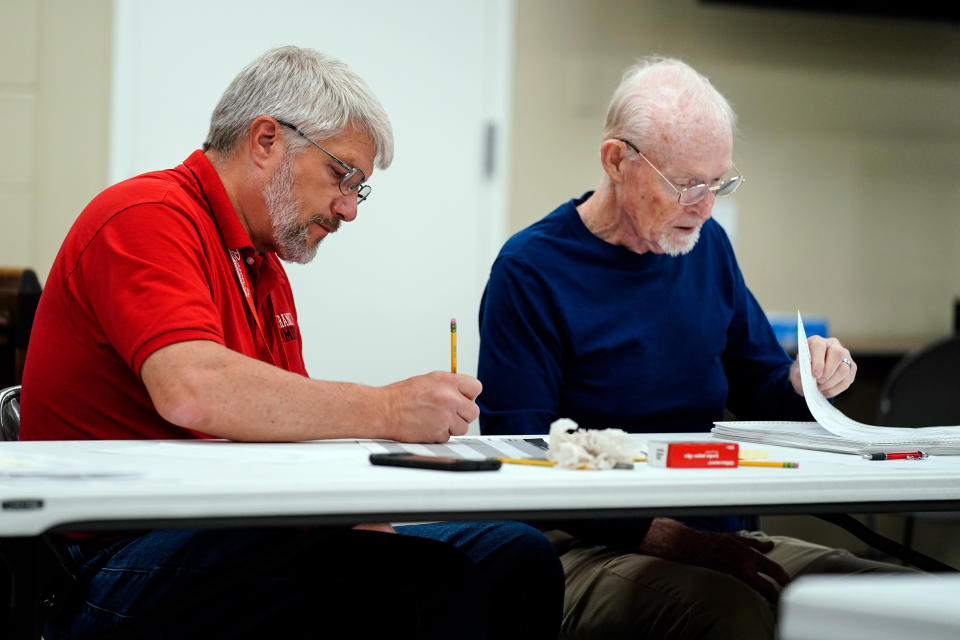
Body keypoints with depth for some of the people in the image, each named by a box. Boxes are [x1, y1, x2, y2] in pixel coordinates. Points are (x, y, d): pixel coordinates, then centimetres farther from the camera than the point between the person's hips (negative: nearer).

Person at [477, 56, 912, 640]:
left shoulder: (707, 245, 13)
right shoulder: (529, 272, -8)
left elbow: (760, 394, 25)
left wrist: (804, 384, -1)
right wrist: (663, 537, -25)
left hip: (715, 535, 6)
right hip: (589, 549, -6)